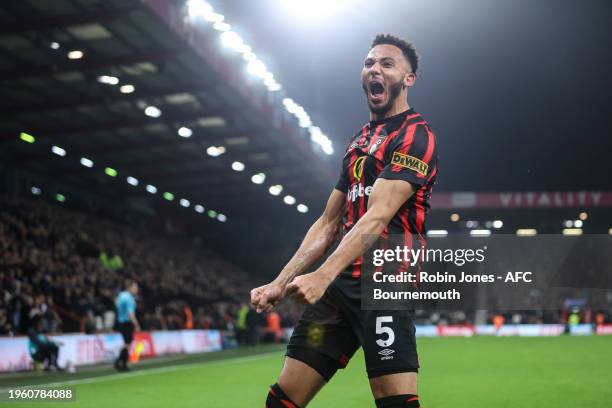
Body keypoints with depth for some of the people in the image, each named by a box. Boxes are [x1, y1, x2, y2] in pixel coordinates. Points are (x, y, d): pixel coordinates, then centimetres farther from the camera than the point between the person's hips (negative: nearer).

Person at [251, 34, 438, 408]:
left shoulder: (415, 135, -4)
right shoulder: (359, 142, 23)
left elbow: (377, 216, -17)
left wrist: (322, 276, -28)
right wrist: (281, 283, 12)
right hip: (340, 283, 8)